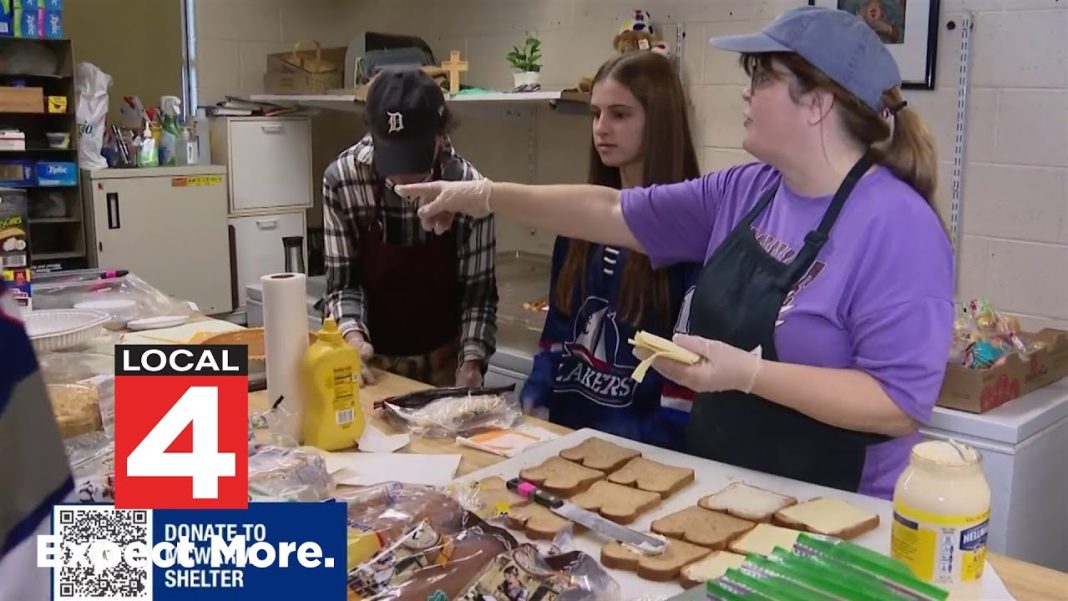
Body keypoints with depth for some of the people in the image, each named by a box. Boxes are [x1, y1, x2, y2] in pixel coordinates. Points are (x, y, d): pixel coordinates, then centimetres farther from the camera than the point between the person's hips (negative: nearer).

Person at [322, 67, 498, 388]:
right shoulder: (341, 178, -18)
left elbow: (478, 290, -11)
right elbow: (342, 278, -10)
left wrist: (471, 361, -24)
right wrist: (353, 335, -27)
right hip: (372, 357, 0)